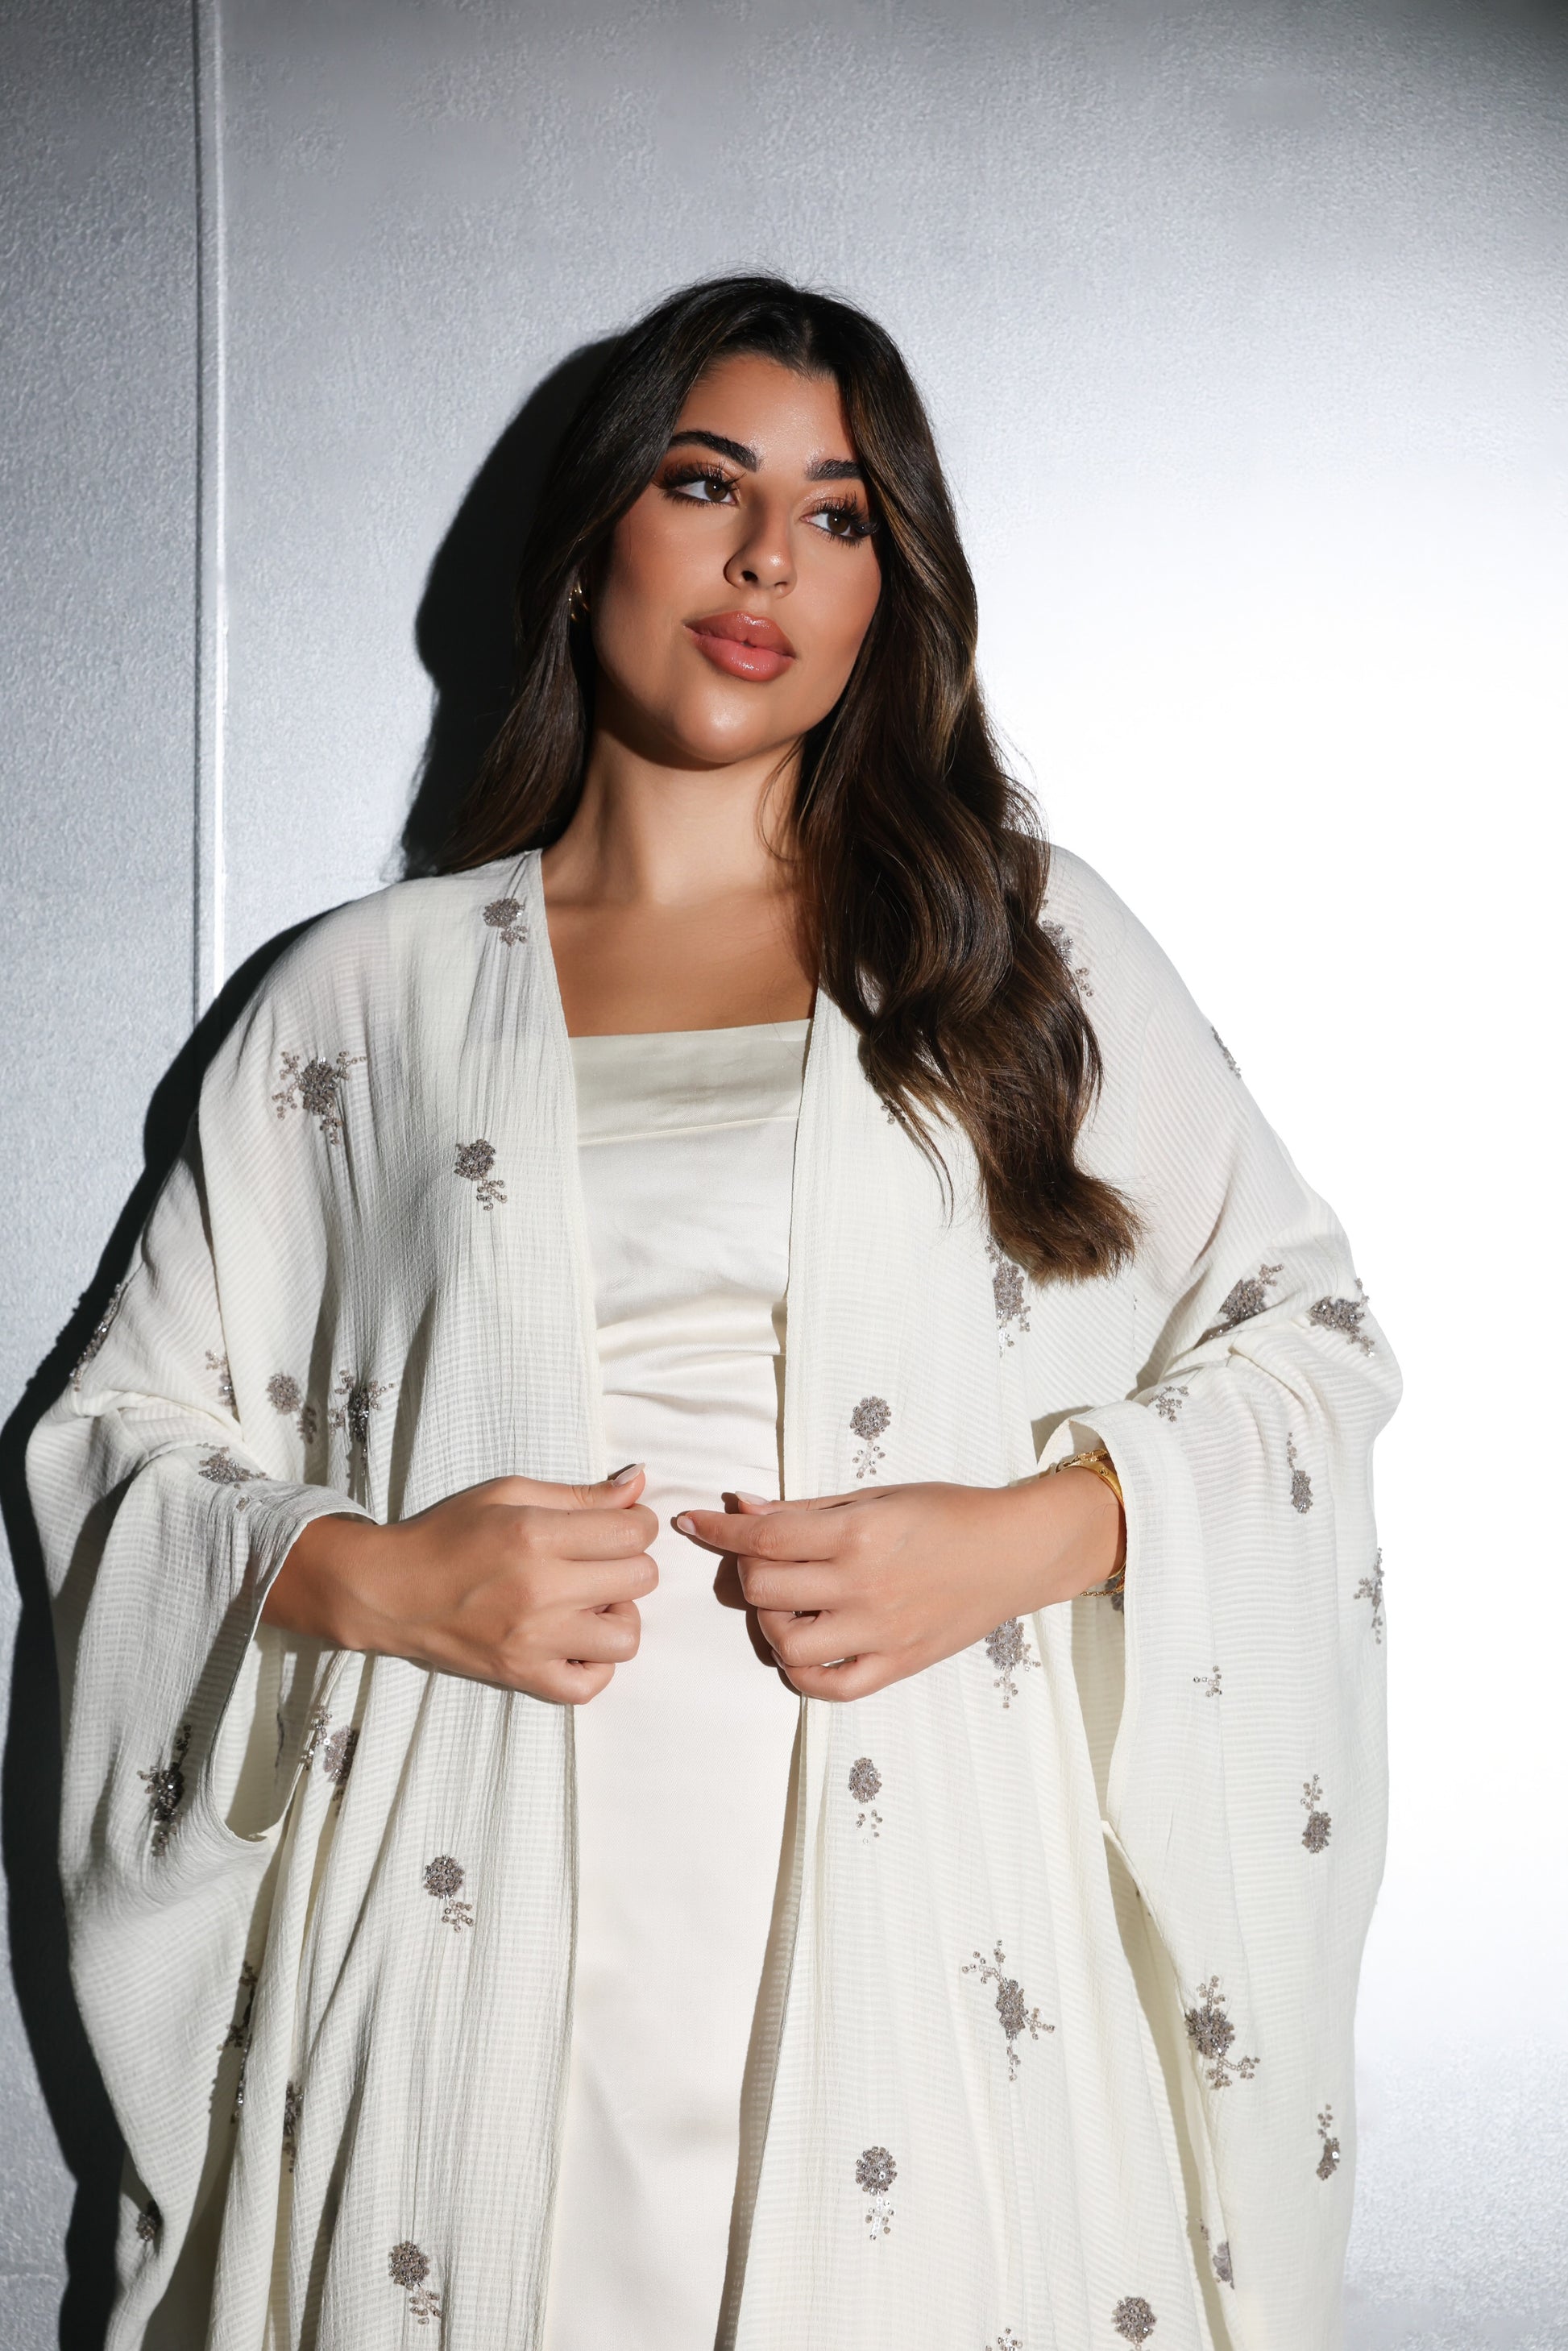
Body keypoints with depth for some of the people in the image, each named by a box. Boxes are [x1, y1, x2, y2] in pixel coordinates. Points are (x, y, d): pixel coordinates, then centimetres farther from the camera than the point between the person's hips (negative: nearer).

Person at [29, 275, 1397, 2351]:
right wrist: (372, 1575, -9)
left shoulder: (1024, 943, 8)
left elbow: (1306, 1340, 8)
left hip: (926, 1935, 0)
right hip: (490, 1964, 0)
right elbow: (128, 1441, 10)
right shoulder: (368, 992, 8)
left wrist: (1027, 1535, -8)